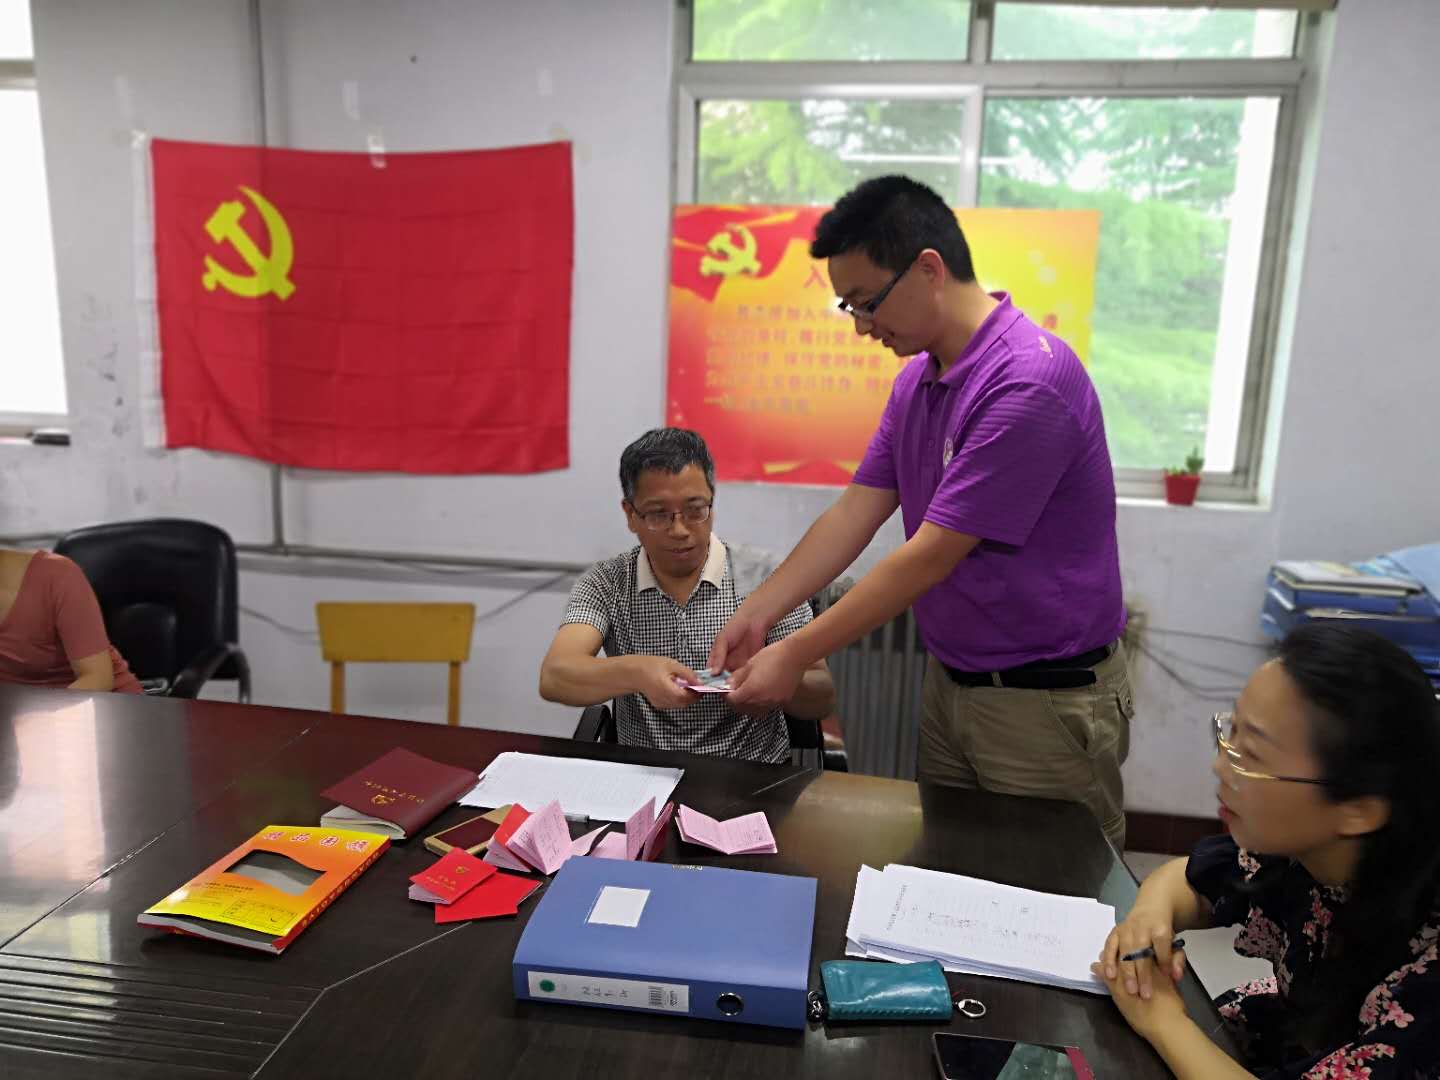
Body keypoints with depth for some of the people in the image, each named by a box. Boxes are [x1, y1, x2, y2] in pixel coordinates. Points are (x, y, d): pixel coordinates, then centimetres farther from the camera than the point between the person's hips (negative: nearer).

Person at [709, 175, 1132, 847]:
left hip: (1047, 699, -7)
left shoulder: (1029, 381, -25)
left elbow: (930, 558, -25)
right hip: (949, 682, 8)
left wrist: (796, 656, -19)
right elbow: (855, 512, 3)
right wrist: (758, 612, -5)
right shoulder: (918, 378, 4)